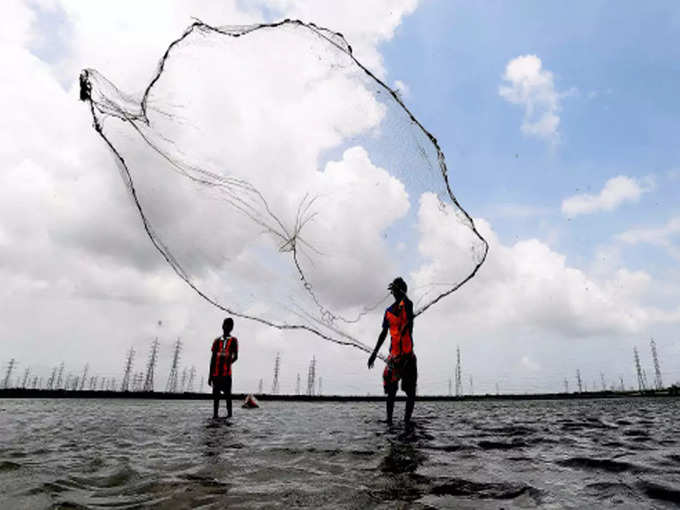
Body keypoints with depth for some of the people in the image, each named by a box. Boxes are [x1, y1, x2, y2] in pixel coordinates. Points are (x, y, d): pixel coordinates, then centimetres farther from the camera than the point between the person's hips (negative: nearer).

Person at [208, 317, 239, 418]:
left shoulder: (233, 341, 6)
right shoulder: (217, 341, 14)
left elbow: (235, 357, 0)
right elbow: (213, 358, 13)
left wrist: (228, 362, -16)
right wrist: (210, 375, 11)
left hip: (227, 373, -3)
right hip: (216, 373, 3)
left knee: (227, 394, -2)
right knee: (215, 394, 5)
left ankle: (229, 413, 2)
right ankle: (215, 414, 11)